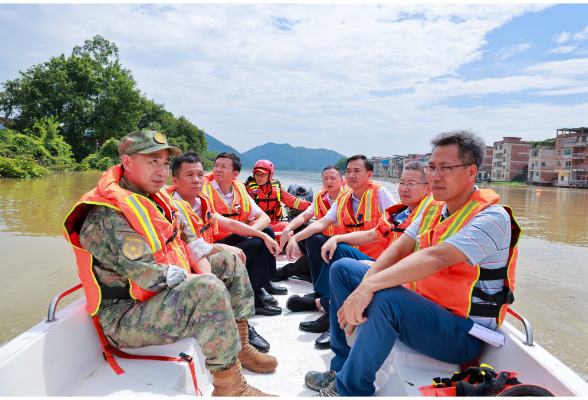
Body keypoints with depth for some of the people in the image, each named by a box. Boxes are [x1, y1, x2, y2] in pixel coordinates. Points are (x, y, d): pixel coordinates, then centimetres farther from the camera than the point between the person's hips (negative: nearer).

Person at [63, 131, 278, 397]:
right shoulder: (109, 215, -22)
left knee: (229, 260, 9)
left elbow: (190, 240, 12)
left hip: (166, 294, 10)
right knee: (208, 288, -35)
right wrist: (202, 280, -16)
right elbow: (150, 275, -29)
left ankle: (239, 346, 12)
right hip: (125, 319, -10)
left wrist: (204, 269, -7)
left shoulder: (155, 198, 8)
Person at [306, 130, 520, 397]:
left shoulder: (492, 217, -18)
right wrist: (364, 285, -19)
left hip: (464, 334, -8)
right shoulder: (434, 209, 7)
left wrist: (370, 286, -43)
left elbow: (436, 258, -34)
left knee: (387, 298, -37)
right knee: (343, 269, 5)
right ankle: (343, 365, 8)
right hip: (423, 307, 8)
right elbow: (398, 247, -2)